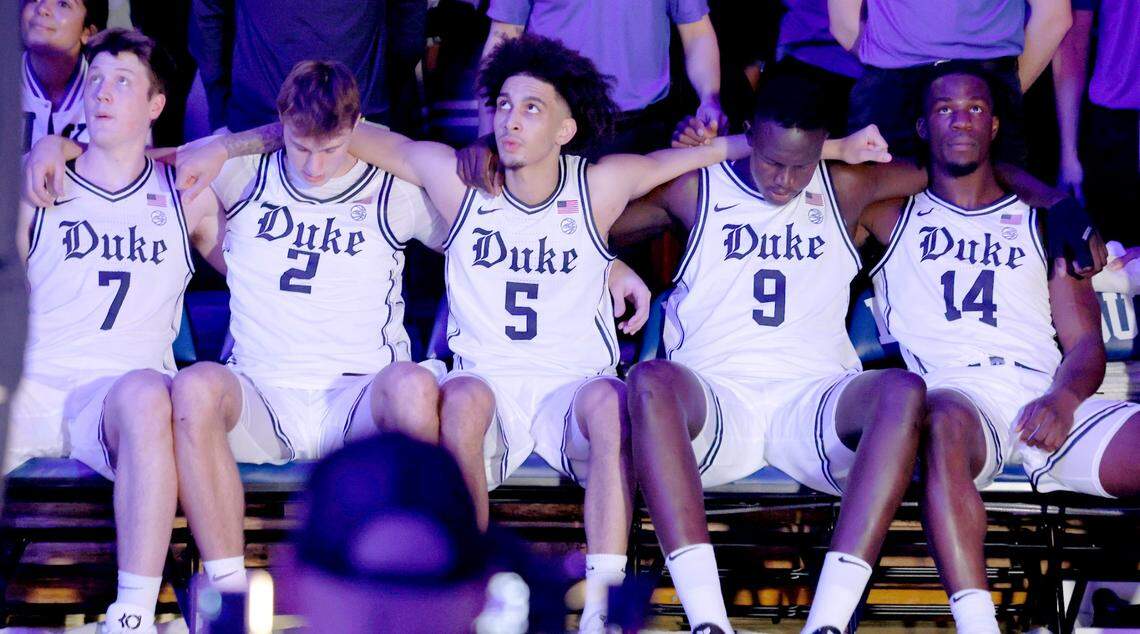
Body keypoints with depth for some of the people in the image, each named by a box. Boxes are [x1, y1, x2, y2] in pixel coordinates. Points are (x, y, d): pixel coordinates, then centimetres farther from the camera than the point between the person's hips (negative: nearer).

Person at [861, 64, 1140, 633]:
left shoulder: (1041, 223, 26)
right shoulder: (893, 217, 26)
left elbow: (1087, 344, 15)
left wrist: (1062, 399, -5)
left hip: (1046, 397, 2)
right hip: (955, 396, -2)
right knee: (943, 419, -41)